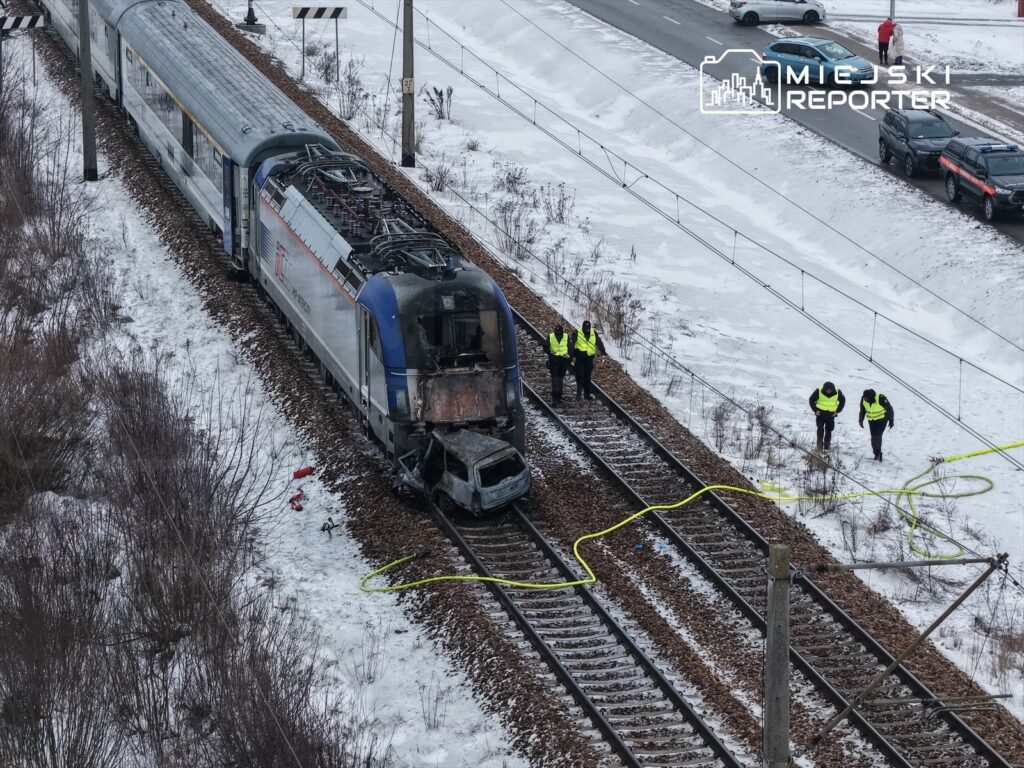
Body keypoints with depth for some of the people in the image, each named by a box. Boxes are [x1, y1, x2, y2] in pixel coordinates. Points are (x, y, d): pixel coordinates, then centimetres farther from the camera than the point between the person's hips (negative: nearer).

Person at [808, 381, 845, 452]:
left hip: (831, 414, 2)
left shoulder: (837, 392, -10)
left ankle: (827, 446, 14)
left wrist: (838, 411, 2)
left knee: (829, 430, 4)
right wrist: (815, 410, -5)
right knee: (820, 429, -8)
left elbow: (842, 400, 8)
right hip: (820, 413, -2)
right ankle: (819, 445, -4)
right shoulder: (819, 391, -14)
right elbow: (811, 400, 0)